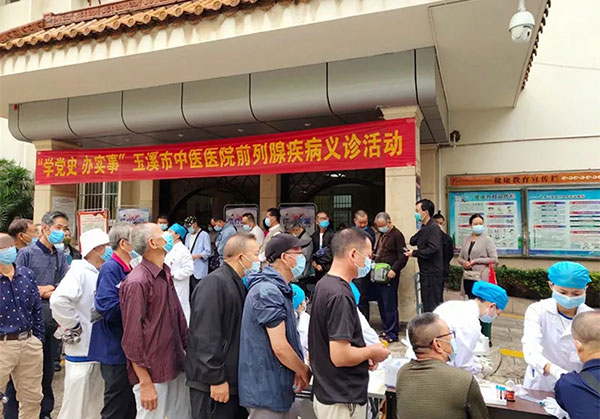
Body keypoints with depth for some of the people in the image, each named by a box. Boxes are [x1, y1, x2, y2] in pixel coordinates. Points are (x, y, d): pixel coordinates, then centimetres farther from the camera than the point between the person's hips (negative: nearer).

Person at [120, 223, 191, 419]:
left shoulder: (165, 274, 5)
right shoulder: (137, 282, -19)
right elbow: (132, 338, -17)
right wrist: (145, 383, -15)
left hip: (176, 367, 7)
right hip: (153, 372, -7)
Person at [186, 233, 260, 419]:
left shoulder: (238, 284, 12)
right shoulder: (214, 283, -19)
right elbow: (206, 335, -24)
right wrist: (216, 379, -22)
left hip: (236, 378, 9)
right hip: (214, 383, -9)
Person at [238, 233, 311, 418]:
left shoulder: (276, 288, 11)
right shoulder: (268, 292, -23)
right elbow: (280, 347, -25)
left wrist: (298, 370, 3)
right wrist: (305, 372, -9)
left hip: (276, 386, 10)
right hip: (266, 388, -10)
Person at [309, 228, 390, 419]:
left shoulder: (324, 284, 4)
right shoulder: (340, 295, -26)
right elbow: (339, 356, -28)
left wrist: (364, 354, 7)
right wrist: (372, 352, -12)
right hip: (342, 401, -9)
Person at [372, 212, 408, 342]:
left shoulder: (397, 235, -6)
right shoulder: (380, 235, 19)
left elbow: (403, 256, -11)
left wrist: (394, 270, -20)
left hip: (389, 276, -8)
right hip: (378, 275, 8)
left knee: (389, 305, -5)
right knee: (381, 305, 11)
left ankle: (392, 333, 3)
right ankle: (386, 330, 20)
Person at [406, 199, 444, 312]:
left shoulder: (433, 227, -16)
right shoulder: (424, 228, 14)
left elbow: (433, 249, -26)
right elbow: (412, 242, 12)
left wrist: (414, 253, -15)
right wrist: (421, 230, -2)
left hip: (432, 273, -10)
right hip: (426, 273, 10)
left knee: (431, 305, -5)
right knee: (426, 304, 17)